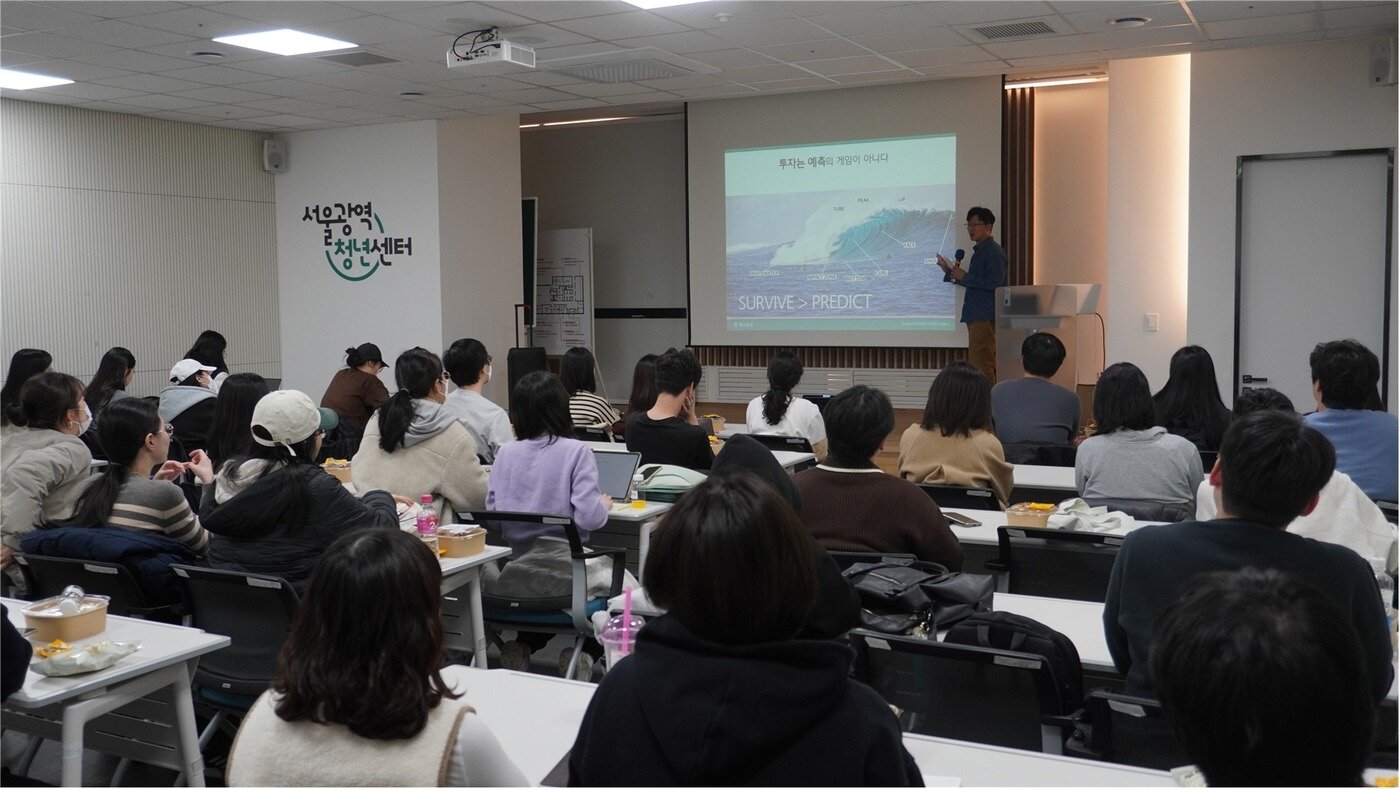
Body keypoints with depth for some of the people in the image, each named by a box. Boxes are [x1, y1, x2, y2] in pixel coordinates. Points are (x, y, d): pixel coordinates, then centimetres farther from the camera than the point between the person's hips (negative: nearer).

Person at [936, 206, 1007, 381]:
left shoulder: (994, 251, -11)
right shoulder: (979, 251, 20)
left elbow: (994, 282, -22)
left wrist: (965, 276, -16)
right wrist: (949, 271, 18)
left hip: (985, 316, -10)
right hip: (977, 315, 10)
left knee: (980, 364, -13)